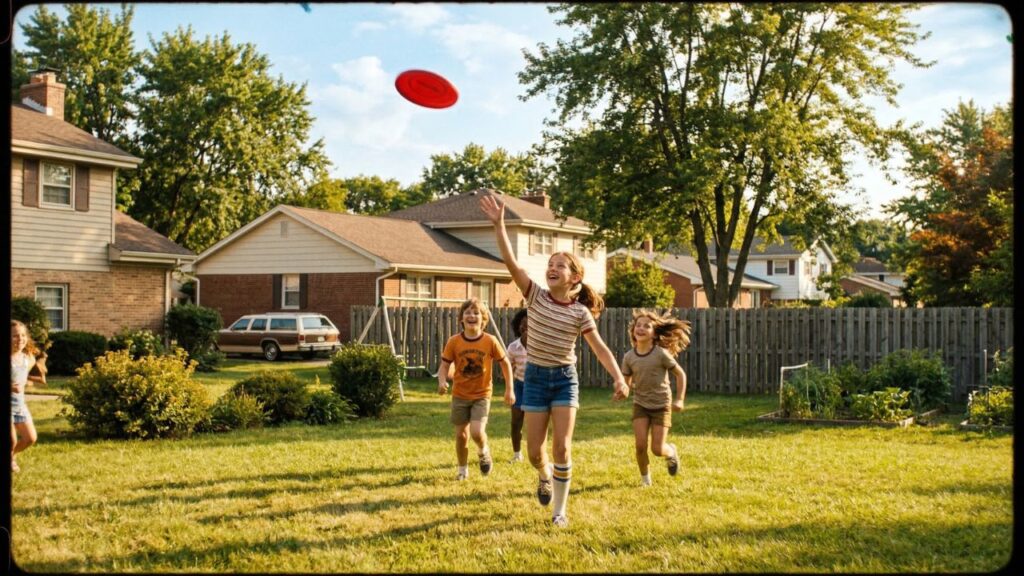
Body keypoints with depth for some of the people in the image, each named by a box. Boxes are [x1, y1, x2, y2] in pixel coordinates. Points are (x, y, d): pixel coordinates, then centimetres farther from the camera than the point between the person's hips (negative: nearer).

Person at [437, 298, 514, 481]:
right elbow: (444, 365, -6)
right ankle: (463, 469, 29)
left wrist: (509, 390, -1)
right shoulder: (454, 342, -9)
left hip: (481, 395, -2)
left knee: (477, 432, -18)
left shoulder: (490, 341, -10)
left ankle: (484, 453, 16)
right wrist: (442, 382, -27)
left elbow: (505, 363, 1)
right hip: (460, 395, 2)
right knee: (461, 434, 8)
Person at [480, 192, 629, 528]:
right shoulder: (536, 296, -5)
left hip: (565, 378, -1)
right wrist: (499, 224, -27)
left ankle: (560, 510, 7)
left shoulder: (579, 312, -5)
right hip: (535, 377, 1)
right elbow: (510, 262, -16)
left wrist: (619, 379, -21)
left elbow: (600, 348, -7)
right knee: (534, 451, 2)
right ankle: (544, 475, 39)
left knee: (562, 447, -8)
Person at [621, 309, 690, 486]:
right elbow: (627, 382, 2)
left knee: (657, 449, -4)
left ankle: (671, 452, 33)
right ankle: (645, 477, 16)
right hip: (640, 405, 2)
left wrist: (679, 400, -12)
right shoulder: (629, 357, -7)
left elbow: (680, 374, -6)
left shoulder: (661, 354, -16)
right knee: (640, 445, -11)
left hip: (661, 405, -2)